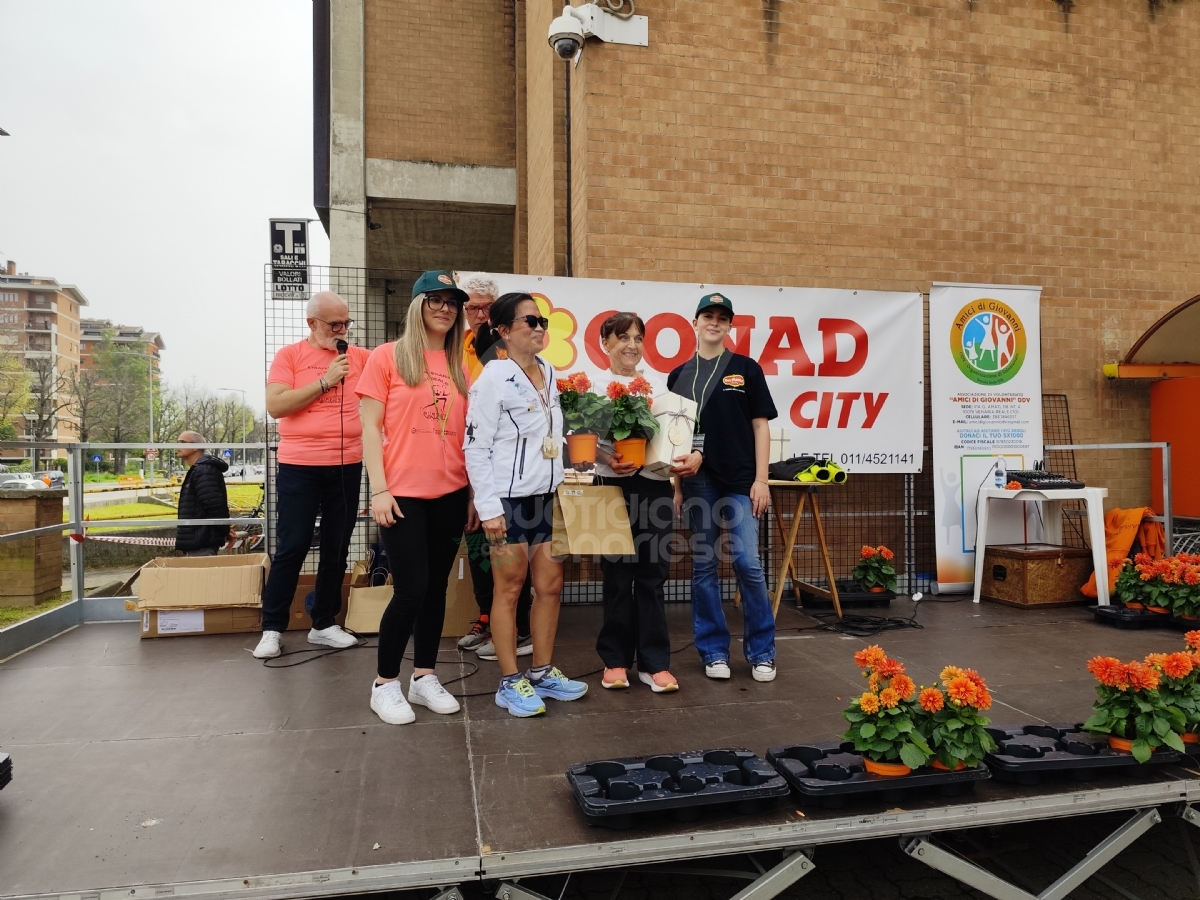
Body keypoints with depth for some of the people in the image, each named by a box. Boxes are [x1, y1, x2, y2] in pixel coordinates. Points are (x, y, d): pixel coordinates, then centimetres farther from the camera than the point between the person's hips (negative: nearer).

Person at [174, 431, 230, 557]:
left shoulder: (204, 471, -16)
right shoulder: (197, 470, 19)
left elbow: (216, 505, -24)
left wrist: (225, 530, -15)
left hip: (201, 542, -11)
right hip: (197, 541, 11)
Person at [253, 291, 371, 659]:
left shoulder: (360, 356, 7)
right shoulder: (289, 355, -1)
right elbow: (275, 406, -11)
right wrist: (325, 381, -14)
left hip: (346, 466, 3)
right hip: (299, 466, -3)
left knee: (336, 548, 10)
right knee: (291, 547, 0)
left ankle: (324, 624, 22)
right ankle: (272, 628, 12)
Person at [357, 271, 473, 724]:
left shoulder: (459, 365, 11)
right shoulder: (388, 356, -2)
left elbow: (465, 432, 12)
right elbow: (371, 427, -4)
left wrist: (474, 491, 9)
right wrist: (379, 489, -11)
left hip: (451, 493, 5)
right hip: (403, 493, -4)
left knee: (436, 586, 10)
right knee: (411, 589, -3)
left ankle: (424, 677, 25)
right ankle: (385, 683, 16)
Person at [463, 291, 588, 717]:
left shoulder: (550, 374, 10)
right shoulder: (493, 377, -10)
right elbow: (476, 447, -12)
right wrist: (488, 507, -17)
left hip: (548, 497, 7)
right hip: (509, 499, -7)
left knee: (551, 585, 10)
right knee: (509, 589, 3)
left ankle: (542, 672, 24)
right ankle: (510, 683, 14)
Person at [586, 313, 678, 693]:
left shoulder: (657, 383, 10)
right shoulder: (594, 384, 3)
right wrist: (606, 457, -20)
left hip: (655, 483, 2)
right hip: (613, 485, -2)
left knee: (652, 574, 4)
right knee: (617, 574, 5)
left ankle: (654, 662, 12)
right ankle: (616, 659, 17)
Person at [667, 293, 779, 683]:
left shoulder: (746, 369, 4)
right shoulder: (679, 376, 10)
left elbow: (760, 426, 2)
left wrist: (761, 480, -5)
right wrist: (676, 482, 6)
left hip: (740, 480, -2)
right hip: (698, 482, 2)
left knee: (748, 563, -5)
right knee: (703, 566, 6)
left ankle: (761, 651, 12)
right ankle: (714, 651, 17)